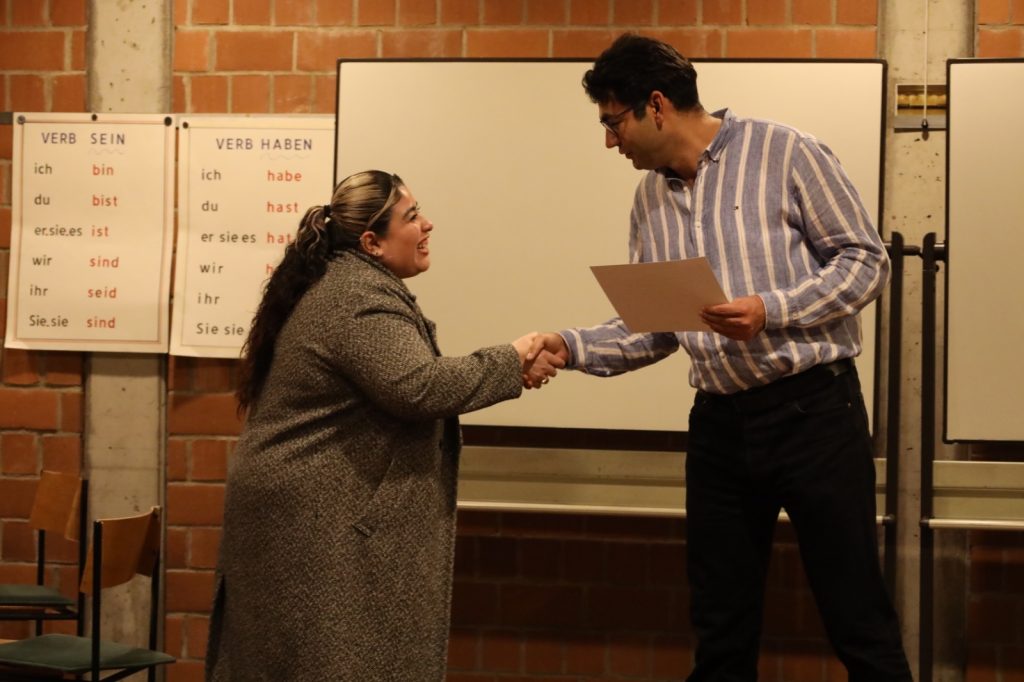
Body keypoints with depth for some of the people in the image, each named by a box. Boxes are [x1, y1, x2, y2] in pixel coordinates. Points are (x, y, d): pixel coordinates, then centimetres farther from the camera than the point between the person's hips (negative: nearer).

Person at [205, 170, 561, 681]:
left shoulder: (343, 281, 16)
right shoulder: (362, 297, -18)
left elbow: (395, 381, 18)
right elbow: (418, 387, -28)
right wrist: (509, 361, -17)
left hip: (302, 508, 11)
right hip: (318, 518, -11)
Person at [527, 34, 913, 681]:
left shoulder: (785, 154, -7)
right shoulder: (650, 201, 12)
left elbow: (866, 261, -8)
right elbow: (652, 329, 14)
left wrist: (771, 310, -20)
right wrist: (571, 346, -1)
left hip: (813, 407, -6)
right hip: (719, 422, 6)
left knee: (858, 617, 0)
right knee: (721, 628, 12)